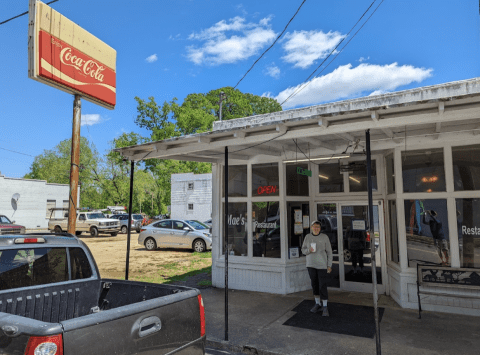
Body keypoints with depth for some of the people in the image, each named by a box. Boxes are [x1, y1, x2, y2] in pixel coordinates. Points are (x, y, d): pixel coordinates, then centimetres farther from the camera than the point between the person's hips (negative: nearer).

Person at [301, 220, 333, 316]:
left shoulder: (324, 237, -5)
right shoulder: (307, 237, 1)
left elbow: (329, 252, -2)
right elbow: (303, 250, 7)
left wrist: (329, 265, -5)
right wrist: (309, 250, -16)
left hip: (322, 265, -3)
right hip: (311, 265, 3)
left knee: (322, 286, -3)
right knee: (314, 284, 11)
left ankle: (325, 307, 10)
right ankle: (318, 304, 27)